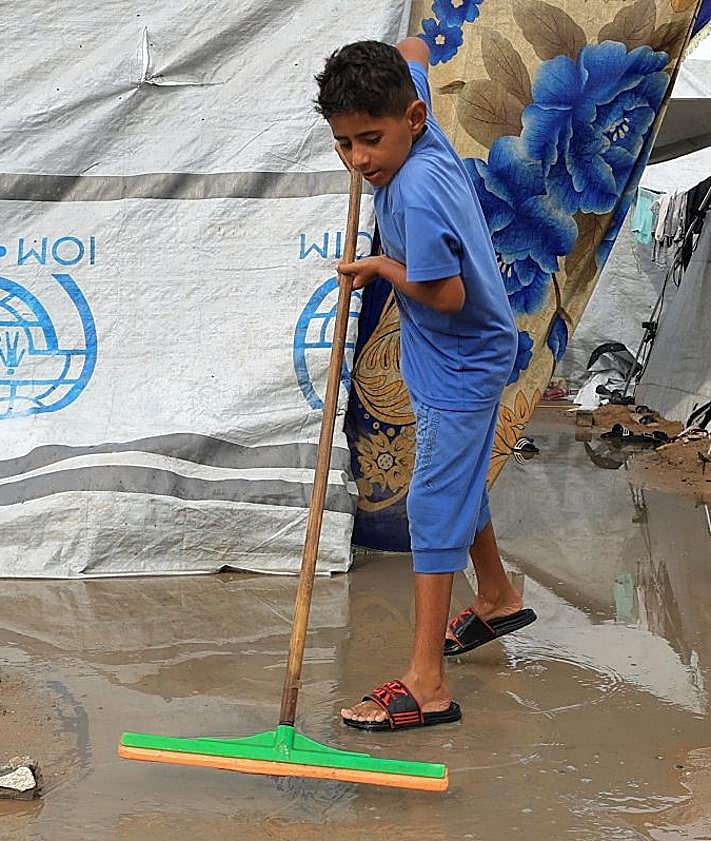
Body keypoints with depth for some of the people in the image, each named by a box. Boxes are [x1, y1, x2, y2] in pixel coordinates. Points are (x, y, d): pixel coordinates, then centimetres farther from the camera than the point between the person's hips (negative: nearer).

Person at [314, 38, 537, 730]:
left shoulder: (416, 192, -32)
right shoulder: (416, 128, -7)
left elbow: (446, 294, -30)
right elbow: (412, 49, 12)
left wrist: (383, 267, -16)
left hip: (460, 367, -10)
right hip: (466, 358, 10)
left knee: (435, 504, -8)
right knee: (457, 484, 25)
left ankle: (426, 684, -3)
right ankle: (498, 599, 47)